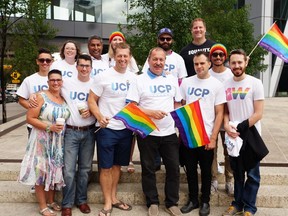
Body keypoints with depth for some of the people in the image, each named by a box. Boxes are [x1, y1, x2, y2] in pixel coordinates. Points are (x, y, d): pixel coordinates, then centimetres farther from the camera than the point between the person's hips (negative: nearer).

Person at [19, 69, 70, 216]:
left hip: (58, 142, 6)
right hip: (42, 140, -6)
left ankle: (51, 201, 31)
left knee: (54, 170, 14)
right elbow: (30, 118, -14)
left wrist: (62, 129, 1)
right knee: (41, 171, 2)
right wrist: (49, 127, -21)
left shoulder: (64, 98, 7)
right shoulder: (41, 96, -12)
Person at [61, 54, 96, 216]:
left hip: (89, 131, 1)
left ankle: (81, 200, 26)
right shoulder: (67, 82, 1)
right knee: (69, 170, -2)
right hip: (70, 131, -1)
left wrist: (92, 111, -11)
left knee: (85, 168, 11)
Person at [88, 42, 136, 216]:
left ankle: (114, 198, 31)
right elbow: (92, 100, -7)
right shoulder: (103, 77, -8)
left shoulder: (134, 78, 5)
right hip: (107, 128, -4)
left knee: (118, 165, 16)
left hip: (126, 129, 4)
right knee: (106, 167, 3)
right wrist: (99, 117, -24)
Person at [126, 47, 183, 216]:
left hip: (169, 132, 4)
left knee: (174, 168, 9)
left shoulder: (172, 80, 10)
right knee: (149, 169, 8)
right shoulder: (140, 80, -4)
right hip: (147, 133, -3)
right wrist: (151, 113, -20)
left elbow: (177, 104, 14)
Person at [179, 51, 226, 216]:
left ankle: (205, 201, 27)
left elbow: (219, 113, -4)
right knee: (190, 169, 12)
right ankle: (193, 200, 29)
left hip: (206, 136, -2)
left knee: (206, 171, 11)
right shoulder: (186, 82, 4)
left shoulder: (217, 85, -2)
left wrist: (213, 138, -10)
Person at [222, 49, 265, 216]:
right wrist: (227, 126, -9)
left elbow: (258, 114, -11)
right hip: (233, 137, 4)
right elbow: (225, 111, 9)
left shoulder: (255, 83, -8)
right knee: (237, 172, 15)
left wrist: (240, 127, -16)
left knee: (252, 174, 6)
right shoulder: (226, 85, 5)